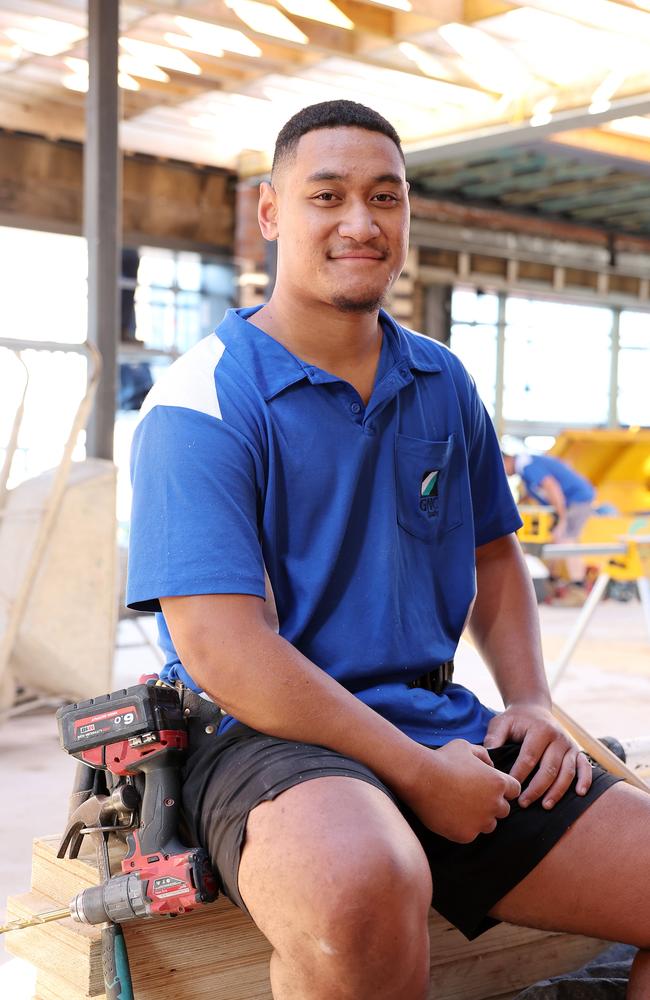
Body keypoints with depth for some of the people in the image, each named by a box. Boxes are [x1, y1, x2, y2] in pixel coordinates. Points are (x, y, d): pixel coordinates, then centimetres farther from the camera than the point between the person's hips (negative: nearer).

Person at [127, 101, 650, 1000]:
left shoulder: (444, 385, 13)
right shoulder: (205, 401, -9)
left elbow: (493, 558, 24)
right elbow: (221, 649, -18)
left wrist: (532, 704, 6)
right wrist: (419, 775, -18)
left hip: (442, 729, 7)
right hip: (271, 735, -6)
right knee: (362, 887, -40)